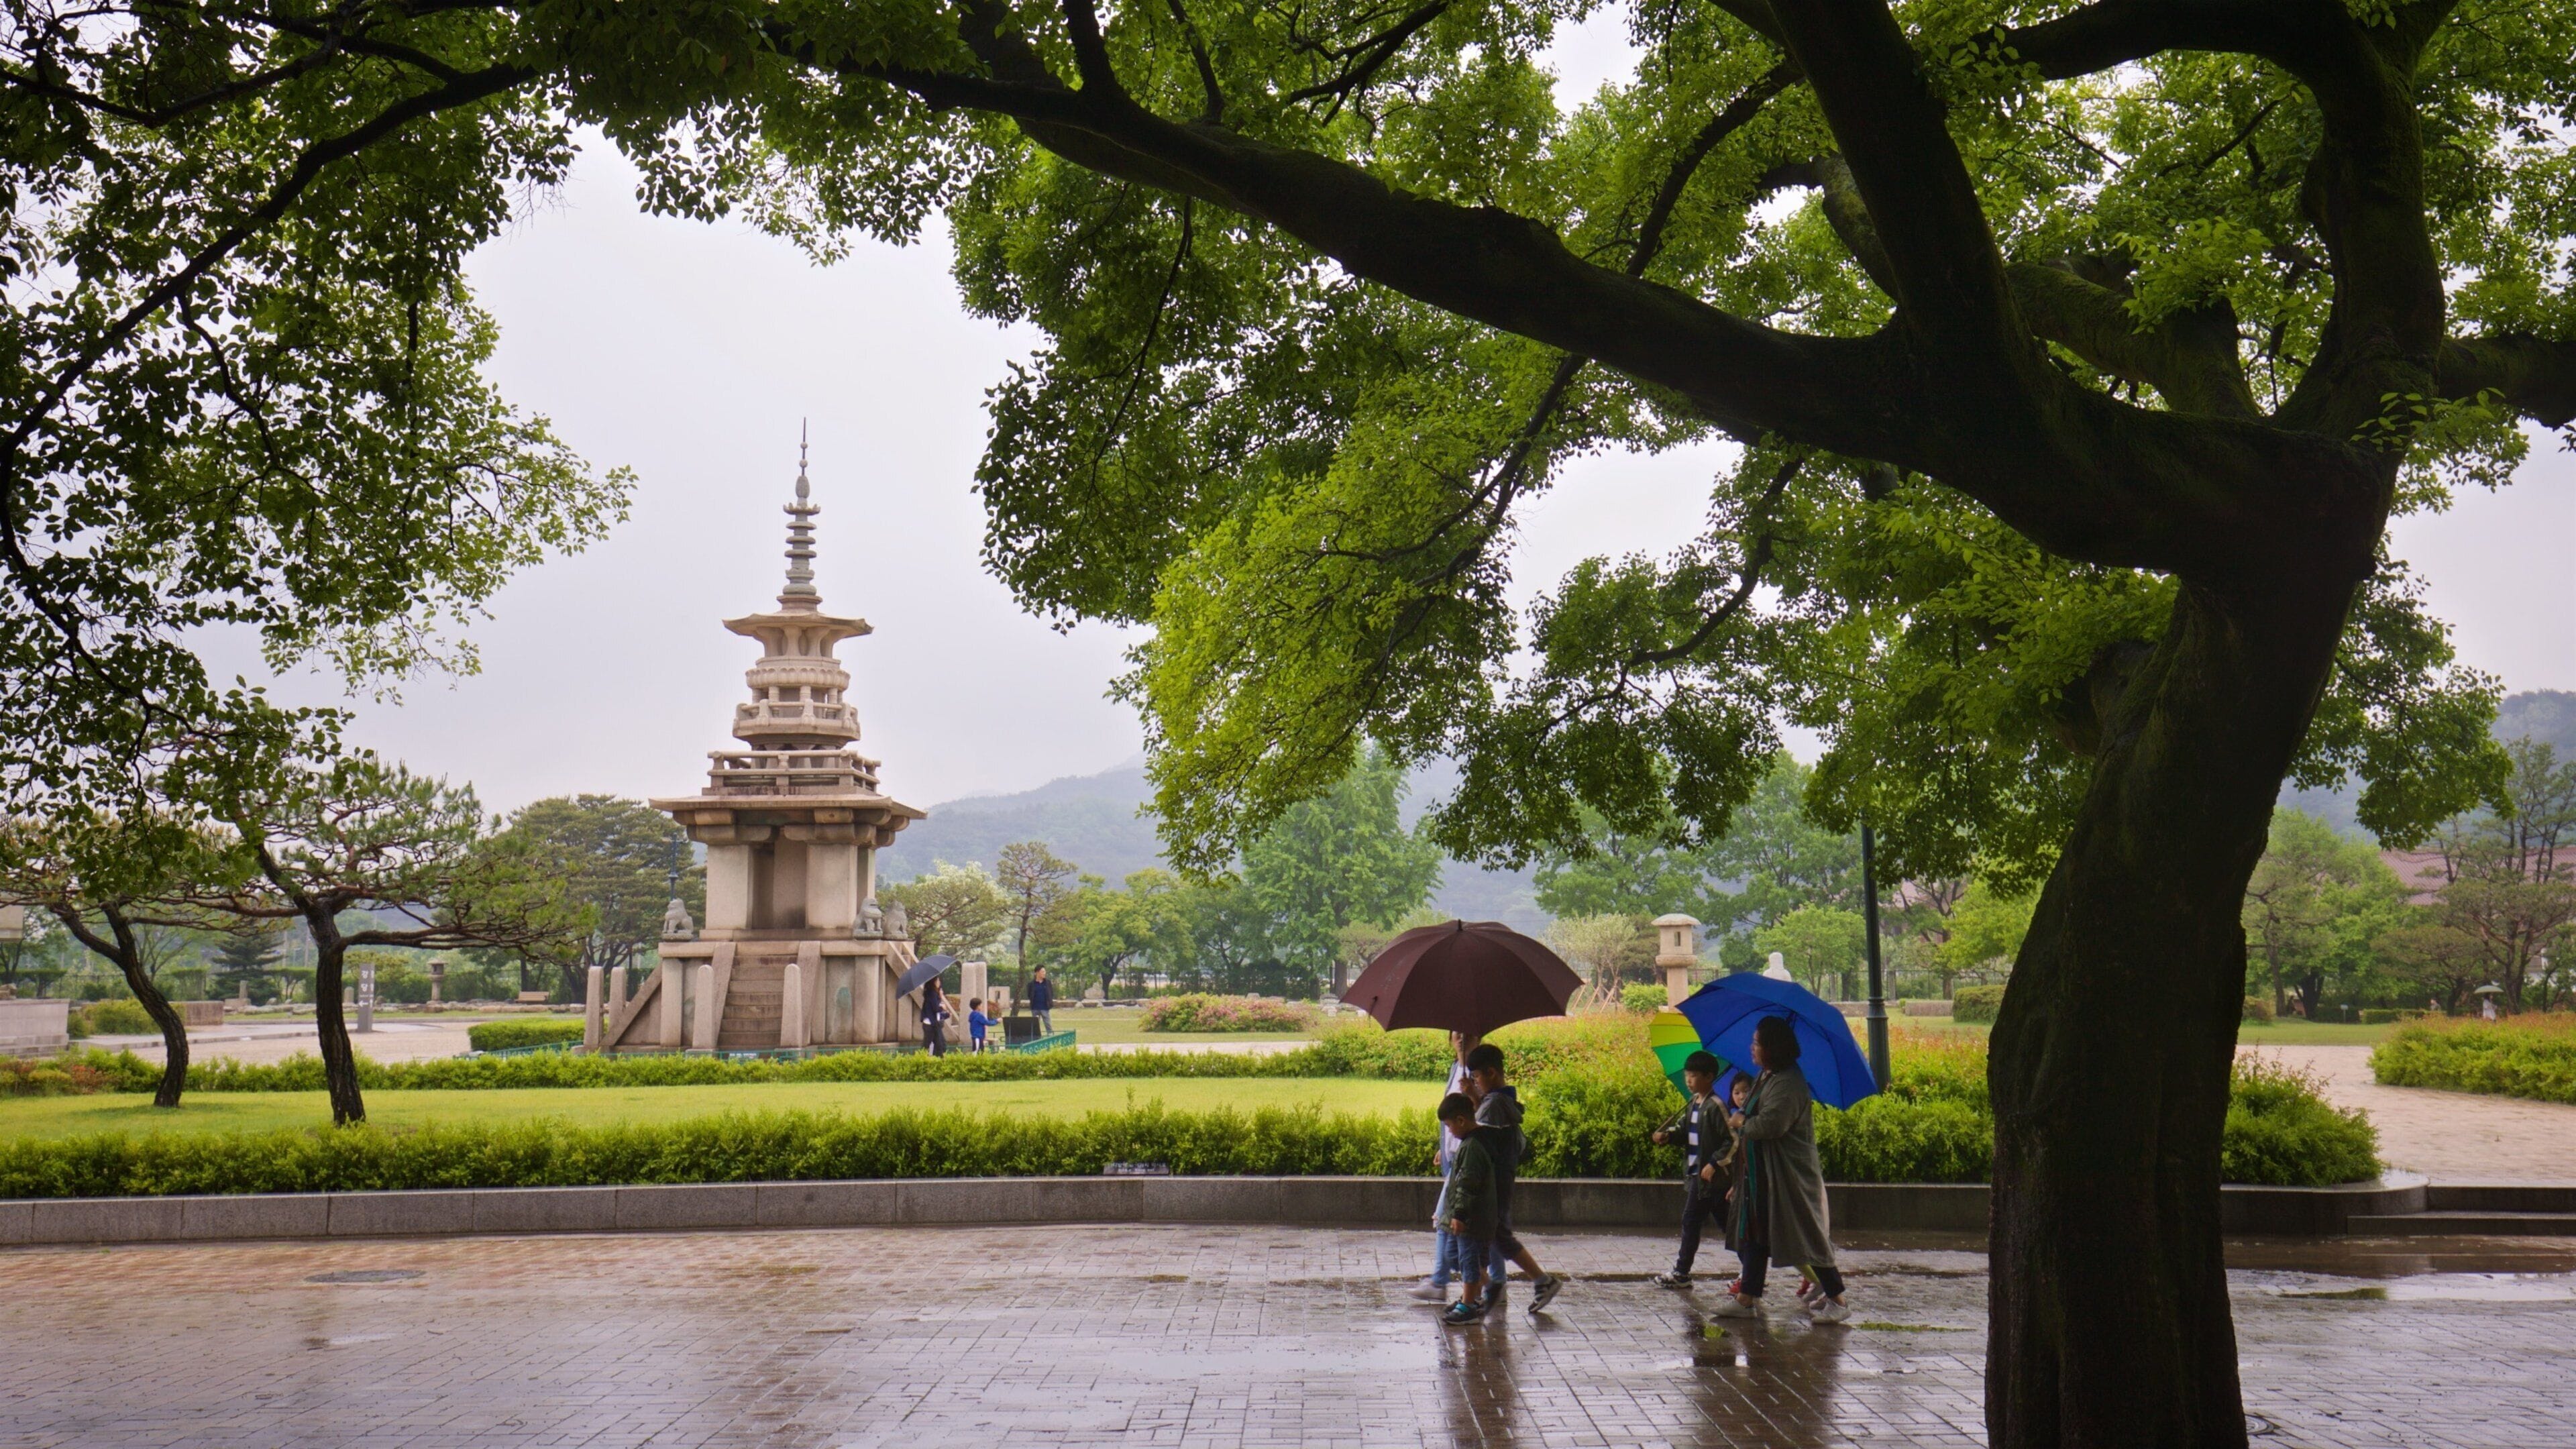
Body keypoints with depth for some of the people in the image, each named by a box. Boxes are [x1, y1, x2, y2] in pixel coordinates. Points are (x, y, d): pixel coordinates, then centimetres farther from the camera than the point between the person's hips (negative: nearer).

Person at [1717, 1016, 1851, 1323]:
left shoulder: (1788, 1084, -20)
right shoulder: (1768, 1078, 12)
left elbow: (1770, 1125, -30)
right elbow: (1757, 1118, 22)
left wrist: (1742, 1122, -12)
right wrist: (1744, 1121, 1)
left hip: (1788, 1176, -11)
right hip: (1763, 1173, 11)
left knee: (1806, 1236, -4)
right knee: (1756, 1233, 12)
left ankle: (1837, 1300, 5)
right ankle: (1747, 1298, 19)